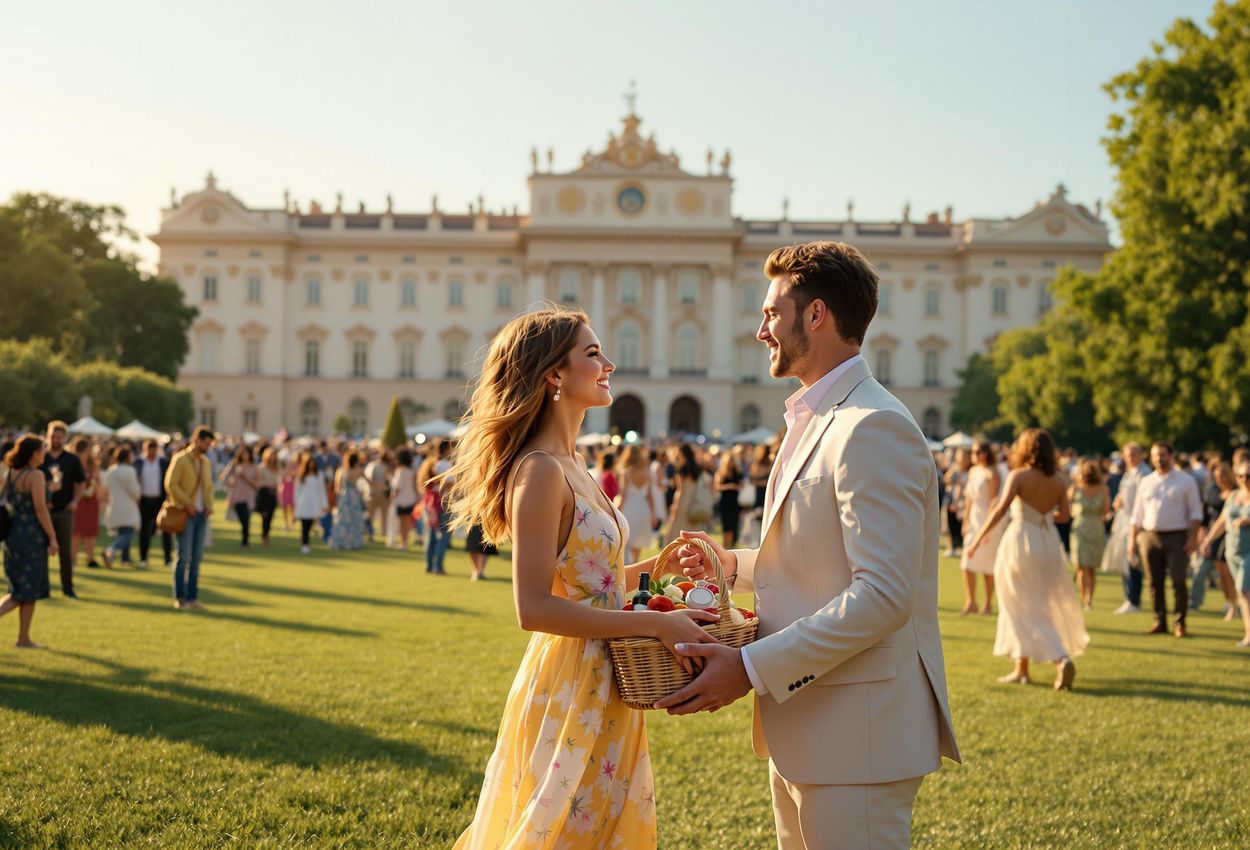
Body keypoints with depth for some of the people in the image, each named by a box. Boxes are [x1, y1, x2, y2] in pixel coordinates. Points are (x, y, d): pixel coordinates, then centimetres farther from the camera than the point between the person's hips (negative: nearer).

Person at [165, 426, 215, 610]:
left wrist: (209, 505, 3)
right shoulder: (180, 459, -6)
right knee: (184, 557, -6)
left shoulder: (206, 462, 14)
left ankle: (192, 596, 11)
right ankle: (180, 598, 1)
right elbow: (170, 483, -13)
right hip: (185, 514, -6)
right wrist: (187, 504, -16)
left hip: (202, 514, 6)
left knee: (197, 557, 6)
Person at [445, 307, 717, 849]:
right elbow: (534, 608, -23)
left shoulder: (573, 469, 12)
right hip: (567, 692, -9)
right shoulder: (540, 470, -17)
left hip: (601, 690, 9)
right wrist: (655, 623, -21)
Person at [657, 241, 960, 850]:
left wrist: (752, 668, -25)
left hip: (855, 734, -10)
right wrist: (736, 564, 16)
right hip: (802, 730, 10)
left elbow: (884, 593, -25)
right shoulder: (814, 421, 17)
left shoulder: (875, 427, -17)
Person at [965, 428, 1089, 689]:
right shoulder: (1058, 480, 3)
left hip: (1021, 541, -5)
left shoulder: (1018, 476, -11)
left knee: (1025, 609, 3)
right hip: (1049, 542, 5)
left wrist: (979, 537, -13)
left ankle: (1061, 659, -13)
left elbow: (1001, 509, -19)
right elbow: (1064, 515, 1)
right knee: (1047, 604, 16)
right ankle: (1021, 668, 20)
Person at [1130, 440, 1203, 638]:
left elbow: (1195, 512, 1)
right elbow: (1137, 514, 14)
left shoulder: (1186, 481, 3)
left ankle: (1179, 623, 2)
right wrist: (1132, 538, 8)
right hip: (1149, 537, 3)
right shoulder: (1146, 482, 12)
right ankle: (1159, 622, 14)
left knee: (1178, 581, -8)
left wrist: (1193, 537, -9)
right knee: (1155, 583, 5)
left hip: (1177, 536, -3)